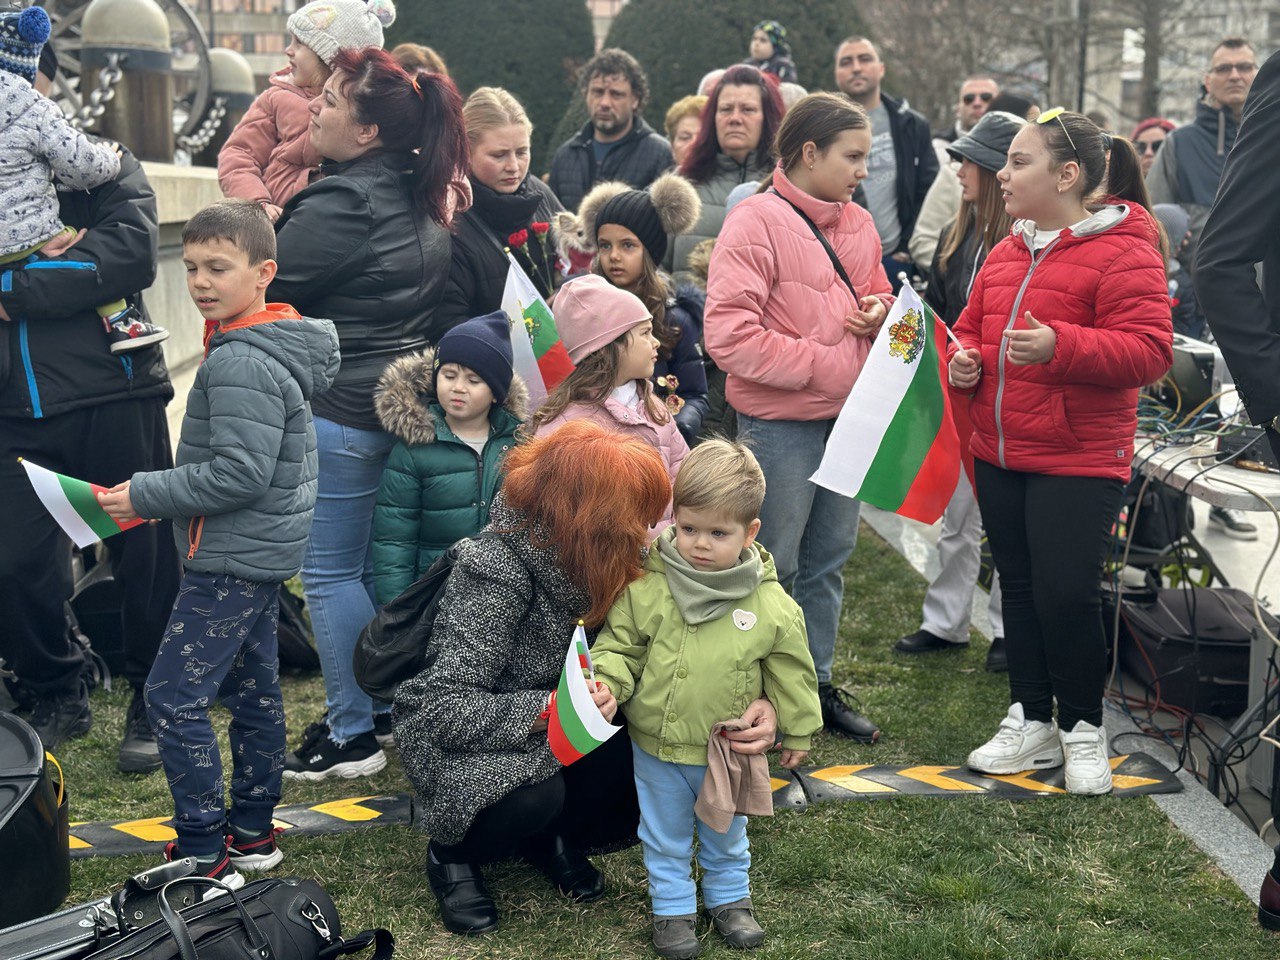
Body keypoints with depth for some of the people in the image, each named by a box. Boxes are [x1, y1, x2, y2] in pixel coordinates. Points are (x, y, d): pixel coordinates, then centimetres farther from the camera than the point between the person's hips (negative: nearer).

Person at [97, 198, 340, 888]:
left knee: (174, 695, -6)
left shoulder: (241, 364, -21)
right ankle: (252, 831, 28)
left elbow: (239, 474, -26)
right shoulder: (271, 348, 11)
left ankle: (204, 853, 0)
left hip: (232, 560, -11)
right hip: (261, 553, 11)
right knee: (251, 688, 17)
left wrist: (145, 495, -17)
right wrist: (157, 497, 16)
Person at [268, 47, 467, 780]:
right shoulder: (421, 203, 9)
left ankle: (353, 735, 9)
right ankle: (386, 708, 29)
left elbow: (267, 287, -14)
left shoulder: (342, 204, -20)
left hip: (337, 412, -9)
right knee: (375, 565, 19)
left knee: (330, 573, 1)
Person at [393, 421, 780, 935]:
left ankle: (554, 838, 10)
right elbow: (446, 706, -31)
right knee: (534, 794, -36)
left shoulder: (609, 565, -10)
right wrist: (551, 711, -43)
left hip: (556, 729, 6)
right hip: (453, 736, -6)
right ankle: (452, 855, -1)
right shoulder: (498, 569, -29)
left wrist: (757, 699, -25)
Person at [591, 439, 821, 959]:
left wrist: (797, 731, 7)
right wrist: (607, 683, -23)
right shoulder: (645, 586, -15)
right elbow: (620, 644, -4)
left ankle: (729, 898, 45)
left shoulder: (772, 606, -14)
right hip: (656, 745, 0)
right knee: (665, 837, 18)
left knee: (725, 835, 23)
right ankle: (673, 906, 37)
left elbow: (790, 673, -2)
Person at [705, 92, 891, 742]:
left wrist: (880, 312, -1)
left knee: (828, 561, 17)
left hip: (849, 420, 7)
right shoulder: (757, 223, -15)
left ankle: (817, 683, 31)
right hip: (781, 426, -7)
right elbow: (728, 335, -22)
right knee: (772, 569, 4)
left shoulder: (858, 224, 9)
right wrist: (820, 364, -18)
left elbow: (876, 293, 24)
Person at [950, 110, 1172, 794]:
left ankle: (1083, 729, 14)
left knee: (1066, 595, -8)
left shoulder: (1123, 252, -12)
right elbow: (971, 324, 23)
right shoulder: (1007, 252, 12)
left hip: (1079, 461, -7)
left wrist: (1060, 346, -30)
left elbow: (1149, 351, -18)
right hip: (1000, 455, 7)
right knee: (1019, 589, 13)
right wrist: (963, 361, 0)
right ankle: (1031, 723, 26)